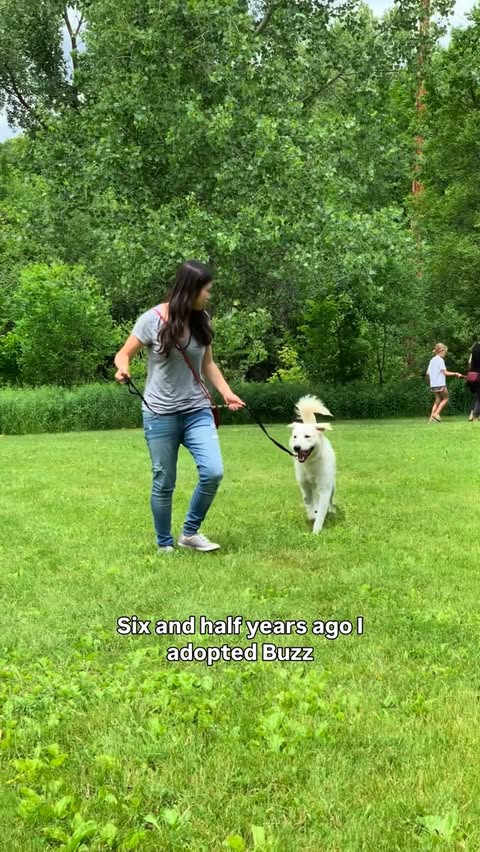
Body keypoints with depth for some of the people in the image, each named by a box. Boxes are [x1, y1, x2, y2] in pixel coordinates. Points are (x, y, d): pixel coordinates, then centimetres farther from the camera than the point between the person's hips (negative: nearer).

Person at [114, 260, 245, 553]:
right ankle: (165, 545, 22)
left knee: (213, 472, -11)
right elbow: (124, 354, -3)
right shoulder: (153, 319, -11)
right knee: (164, 483, 3)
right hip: (161, 415, -4)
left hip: (197, 411, 4)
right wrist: (123, 368, -26)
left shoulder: (202, 320, 3)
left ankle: (190, 532, 10)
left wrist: (227, 392, 2)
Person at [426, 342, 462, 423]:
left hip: (433, 384, 7)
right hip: (440, 384, -7)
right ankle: (436, 413, -5)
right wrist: (456, 374, -11)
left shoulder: (432, 360, 12)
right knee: (445, 398, 8)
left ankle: (432, 418, 3)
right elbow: (445, 372, -15)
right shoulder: (440, 360, -10)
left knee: (438, 400, 13)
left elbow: (427, 373, 13)